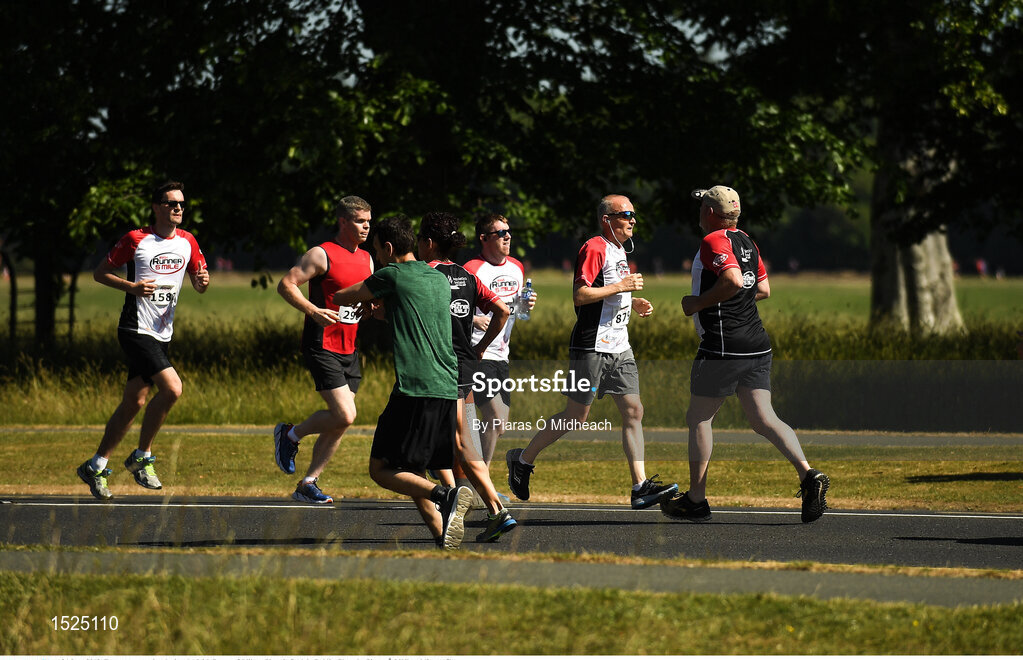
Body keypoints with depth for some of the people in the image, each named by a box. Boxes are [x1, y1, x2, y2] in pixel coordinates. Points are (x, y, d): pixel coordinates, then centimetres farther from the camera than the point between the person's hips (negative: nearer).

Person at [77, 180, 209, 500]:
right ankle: (142, 457, -6)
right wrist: (132, 286, -16)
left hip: (163, 334, 6)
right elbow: (100, 273, 0)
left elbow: (199, 285, 17)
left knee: (134, 402, 8)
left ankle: (96, 467, 19)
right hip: (136, 329, -6)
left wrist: (203, 280, -8)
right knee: (172, 388, -21)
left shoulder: (188, 242, 10)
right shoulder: (136, 240, -6)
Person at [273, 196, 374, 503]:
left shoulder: (366, 259, 14)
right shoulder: (322, 255, -9)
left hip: (348, 351, 8)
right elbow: (285, 284, -13)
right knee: (344, 415, -17)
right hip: (322, 347, -8)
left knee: (339, 424, 4)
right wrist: (314, 311, -25)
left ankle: (308, 484, 12)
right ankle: (290, 435, 7)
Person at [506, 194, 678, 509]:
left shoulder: (619, 251, 18)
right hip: (591, 348, -9)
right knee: (576, 415, -2)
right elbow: (580, 295, -21)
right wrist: (621, 286, -18)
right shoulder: (594, 249, -13)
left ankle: (640, 488, -4)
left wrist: (634, 303, 12)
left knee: (633, 411, -1)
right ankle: (522, 460, 15)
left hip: (619, 347, 9)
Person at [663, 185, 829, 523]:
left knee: (699, 418, 5)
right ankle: (807, 474, -17)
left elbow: (733, 280, -27)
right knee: (764, 419, 3)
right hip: (757, 345, 8)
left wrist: (698, 303, -15)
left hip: (722, 347, -8)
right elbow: (763, 288, 23)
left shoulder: (714, 241, -11)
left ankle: (696, 499, 9)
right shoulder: (746, 242, 15)